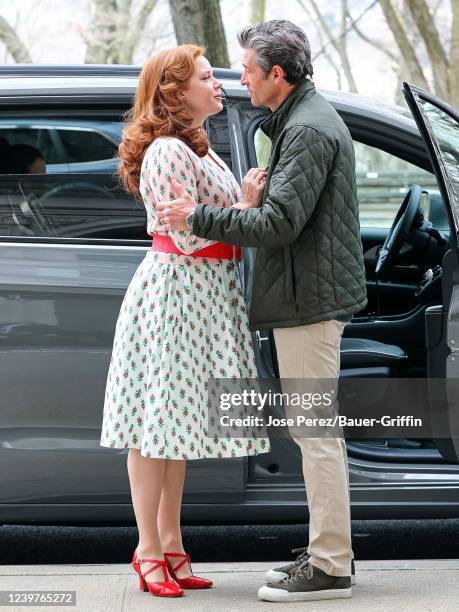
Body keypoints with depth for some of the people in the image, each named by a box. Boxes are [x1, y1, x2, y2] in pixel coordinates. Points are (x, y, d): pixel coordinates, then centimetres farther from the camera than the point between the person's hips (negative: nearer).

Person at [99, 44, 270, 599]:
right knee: (158, 424, -5)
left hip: (201, 297, 10)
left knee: (175, 425, 13)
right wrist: (246, 205, -13)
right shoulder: (167, 152, -16)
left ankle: (170, 544, 18)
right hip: (177, 289, -10)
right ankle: (150, 550, 0)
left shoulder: (197, 149, 17)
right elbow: (189, 238, -19)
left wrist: (249, 200, 7)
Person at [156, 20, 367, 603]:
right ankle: (328, 549, 23)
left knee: (316, 430, -8)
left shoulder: (308, 130, -17)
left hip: (308, 301, -11)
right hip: (308, 298, 11)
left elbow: (280, 223, -23)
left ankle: (329, 568, -4)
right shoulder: (307, 119, 17)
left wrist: (198, 217, -17)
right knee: (316, 429, 15)